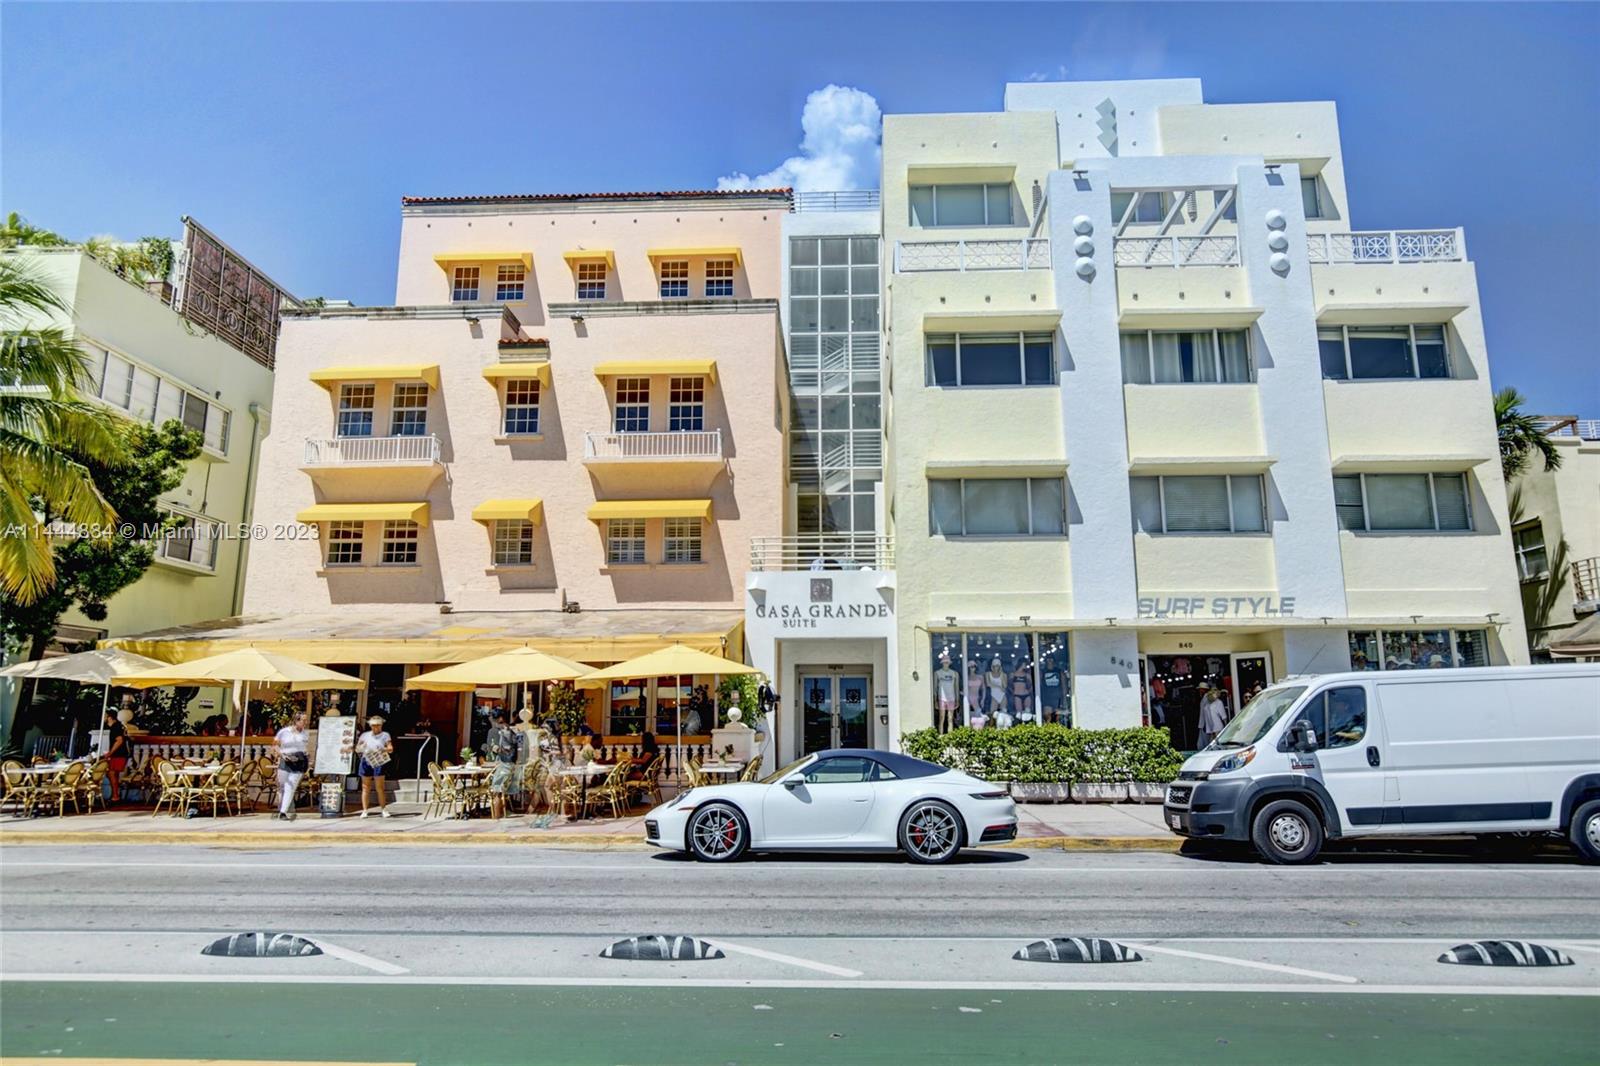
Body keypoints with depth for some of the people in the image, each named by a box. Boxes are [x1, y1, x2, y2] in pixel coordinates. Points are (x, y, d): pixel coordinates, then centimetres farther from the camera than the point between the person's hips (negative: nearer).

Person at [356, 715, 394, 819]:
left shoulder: (385, 735, 9)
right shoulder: (365, 735, 14)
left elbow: (391, 749, 0)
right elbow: (357, 749, 15)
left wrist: (384, 749, -21)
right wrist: (360, 748, -8)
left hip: (378, 763, -2)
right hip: (366, 762, 2)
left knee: (380, 787, -4)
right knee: (365, 787, 1)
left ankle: (383, 810, -1)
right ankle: (364, 811, 5)